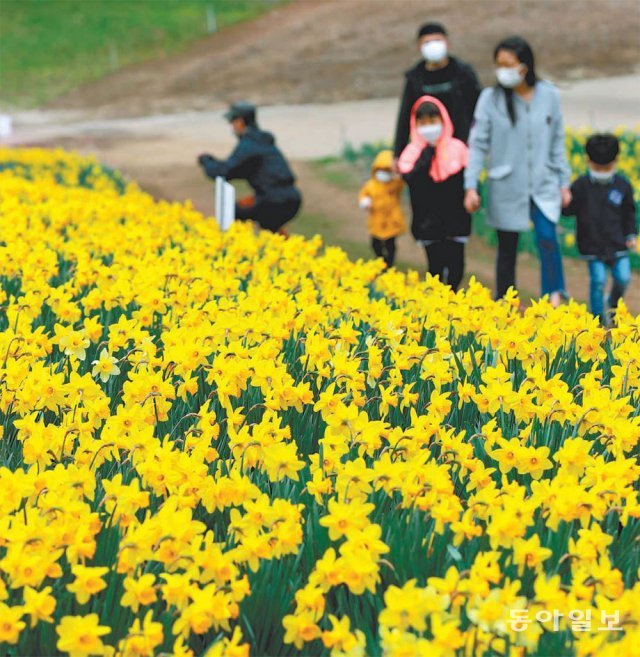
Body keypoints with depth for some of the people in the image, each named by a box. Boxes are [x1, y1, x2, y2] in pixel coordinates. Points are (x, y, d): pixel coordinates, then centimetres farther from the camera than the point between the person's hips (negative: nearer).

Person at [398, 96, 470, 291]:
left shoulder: (457, 148, -3)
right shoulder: (413, 153, -3)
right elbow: (411, 179, -20)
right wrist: (428, 151, -19)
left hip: (455, 220, 1)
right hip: (428, 222, -1)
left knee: (456, 264, 5)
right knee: (436, 264, 4)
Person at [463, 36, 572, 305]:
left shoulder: (549, 96, -1)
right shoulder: (491, 98, -5)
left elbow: (557, 142, 8)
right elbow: (478, 144, -3)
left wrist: (564, 183, 8)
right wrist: (471, 186, -9)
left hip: (544, 186, 0)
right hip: (507, 189, 0)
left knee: (547, 237, -20)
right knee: (507, 248, 9)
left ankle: (555, 300, -24)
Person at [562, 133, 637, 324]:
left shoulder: (623, 185, 0)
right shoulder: (581, 186, -6)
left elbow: (629, 213, 10)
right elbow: (569, 210, -3)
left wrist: (631, 235, 4)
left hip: (617, 244, 2)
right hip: (592, 244, -2)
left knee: (623, 277, -3)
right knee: (598, 281, -6)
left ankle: (613, 304, 28)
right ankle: (599, 317, 10)